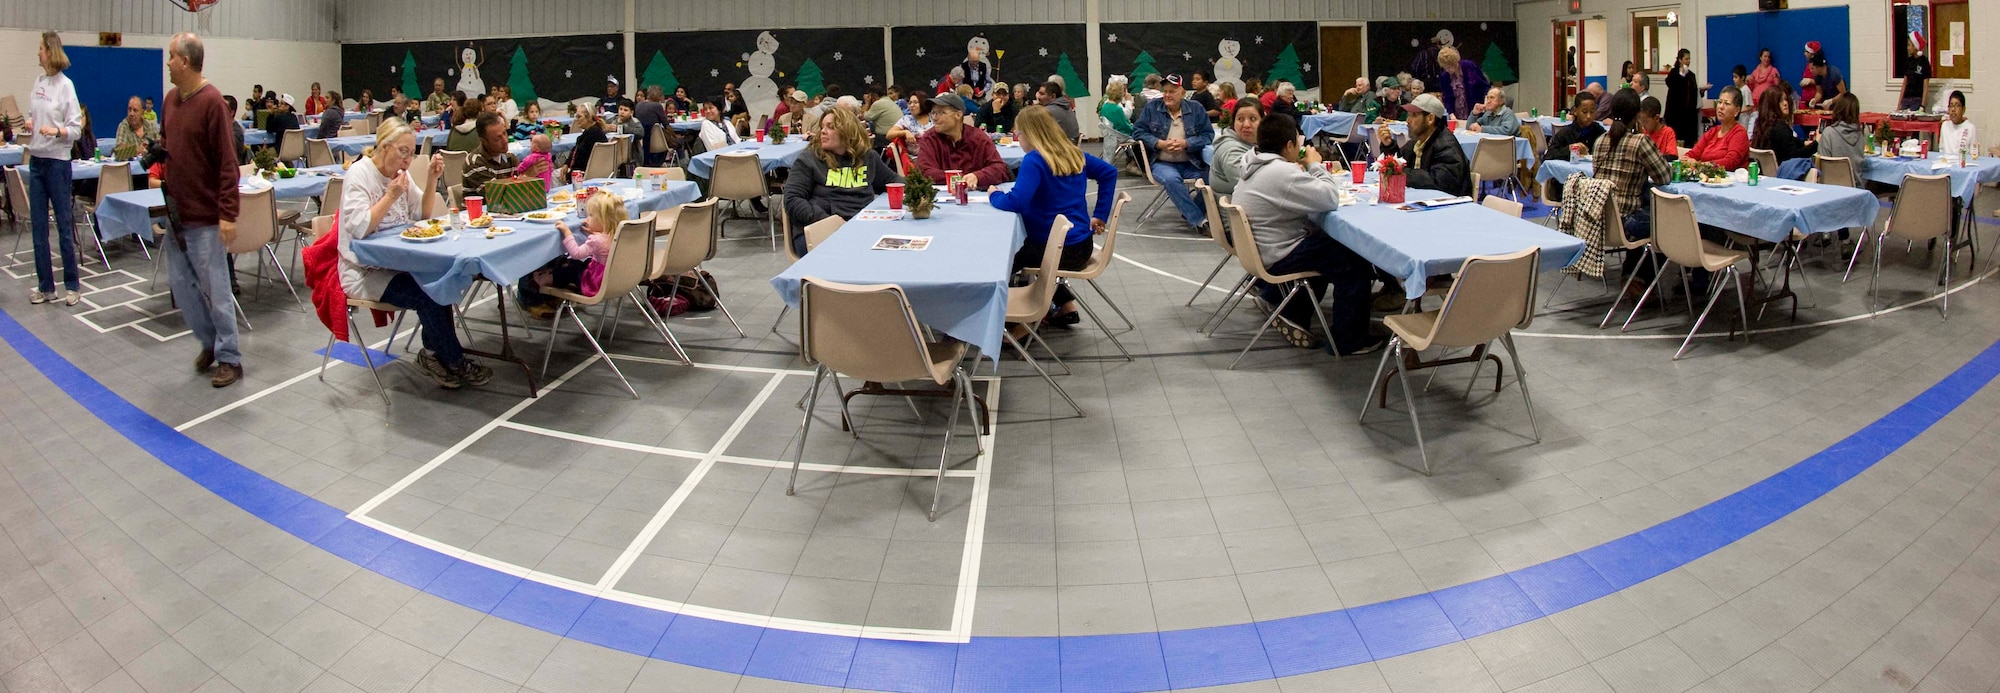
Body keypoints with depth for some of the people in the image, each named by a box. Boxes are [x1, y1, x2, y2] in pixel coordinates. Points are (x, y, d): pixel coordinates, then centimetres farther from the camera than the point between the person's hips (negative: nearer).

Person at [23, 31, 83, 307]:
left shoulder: (65, 85, -8)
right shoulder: (38, 82, 9)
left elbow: (77, 129, -9)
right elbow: (32, 116, 16)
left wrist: (57, 131, -27)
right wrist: (29, 124, -5)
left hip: (57, 161, -6)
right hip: (36, 159, 6)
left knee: (64, 224, 2)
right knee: (39, 226, 8)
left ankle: (71, 284, 11)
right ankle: (45, 286, 15)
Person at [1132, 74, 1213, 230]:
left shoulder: (1196, 109, 7)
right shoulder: (1151, 107, 7)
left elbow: (1208, 135, 3)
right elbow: (1138, 132, 5)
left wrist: (1185, 143, -14)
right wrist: (1160, 144, -11)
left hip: (1191, 163, 2)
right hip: (1161, 163, -2)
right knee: (1171, 179, -37)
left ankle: (1190, 213, 0)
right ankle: (1199, 220, -30)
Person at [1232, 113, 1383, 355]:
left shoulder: (1255, 166, 6)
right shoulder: (1281, 172, -25)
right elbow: (1330, 198, -24)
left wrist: (1305, 169, 5)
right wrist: (1315, 166, -10)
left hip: (1258, 249, 10)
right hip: (1276, 259, -10)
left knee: (1324, 243, 28)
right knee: (1354, 262, -5)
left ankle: (1294, 314, 27)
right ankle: (1348, 341, 4)